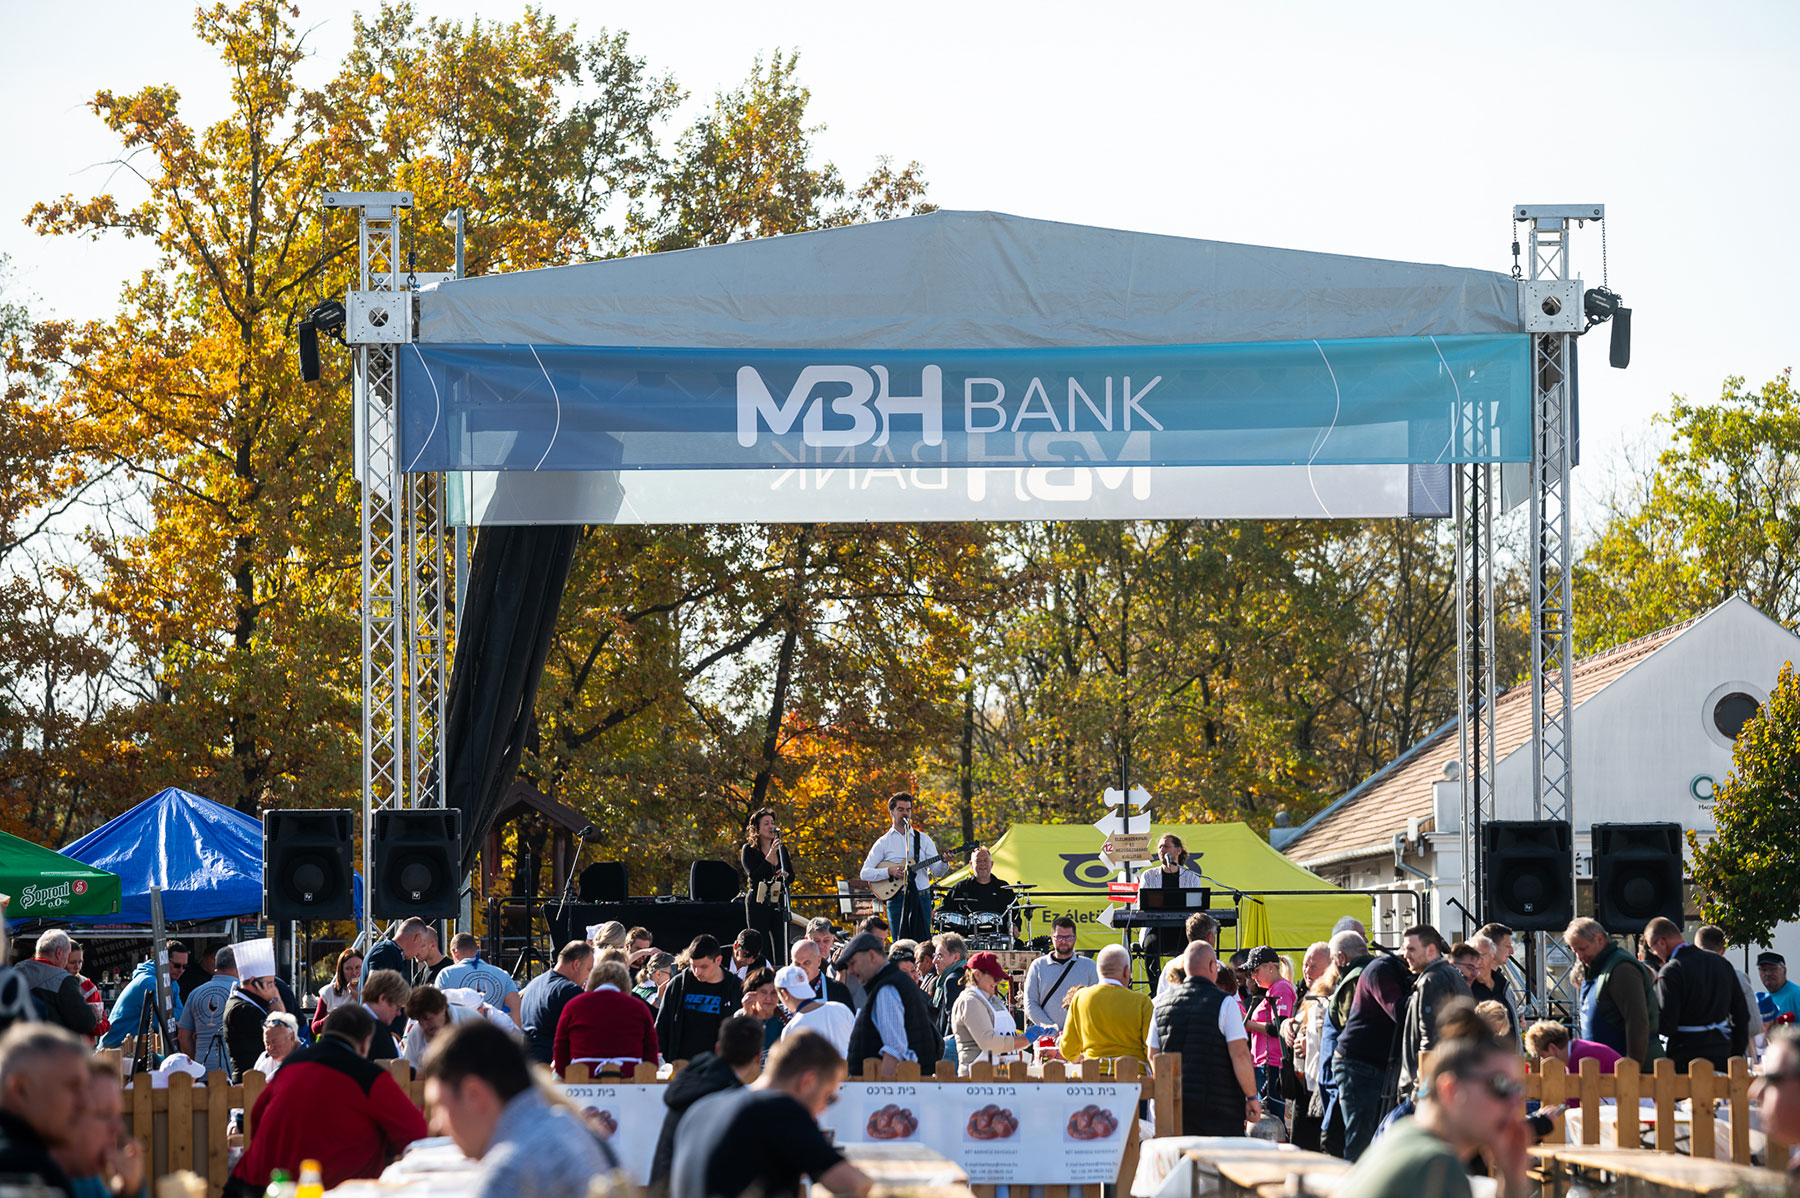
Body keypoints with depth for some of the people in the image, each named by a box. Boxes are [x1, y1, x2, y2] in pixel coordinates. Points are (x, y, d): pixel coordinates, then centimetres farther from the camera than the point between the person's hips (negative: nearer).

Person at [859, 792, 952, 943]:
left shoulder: (923, 839, 11)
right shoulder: (883, 843, 7)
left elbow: (937, 872, 5)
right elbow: (865, 873, 0)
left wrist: (944, 862, -17)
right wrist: (890, 871, -15)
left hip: (922, 898, 1)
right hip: (897, 899, -1)